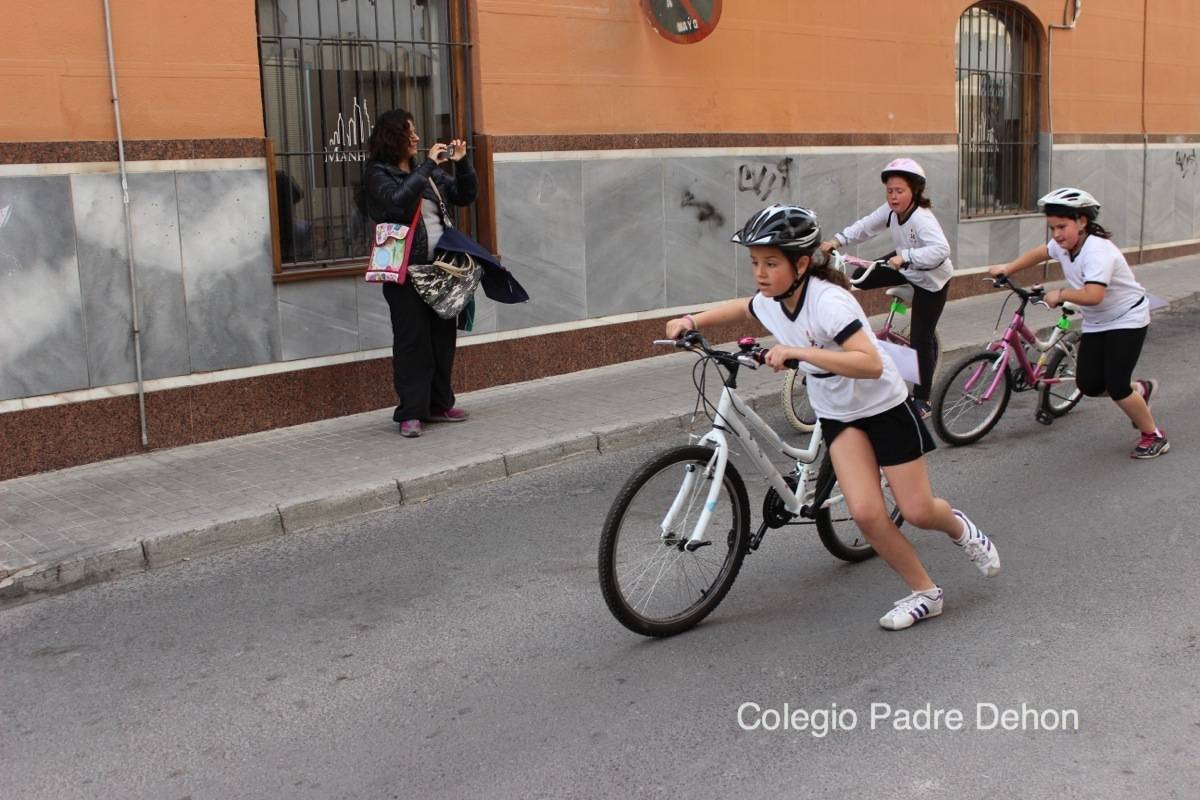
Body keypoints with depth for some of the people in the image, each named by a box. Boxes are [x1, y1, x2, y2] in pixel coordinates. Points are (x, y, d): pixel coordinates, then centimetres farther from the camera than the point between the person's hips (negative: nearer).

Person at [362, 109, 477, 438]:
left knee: (443, 337, 10)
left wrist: (461, 163, 0)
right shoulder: (378, 174, -3)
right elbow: (397, 200, -23)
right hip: (406, 271, -6)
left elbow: (464, 196, 15)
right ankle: (410, 413, 1)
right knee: (412, 340, -5)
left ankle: (439, 404, 21)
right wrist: (429, 166, -18)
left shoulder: (426, 171, 13)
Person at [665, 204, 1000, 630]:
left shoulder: (827, 300, -30)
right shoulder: (771, 302, -9)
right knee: (866, 514, -10)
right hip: (838, 415, 5)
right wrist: (691, 321, 2)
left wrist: (797, 351, -46)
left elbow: (871, 363, -41)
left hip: (883, 405, -5)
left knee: (917, 511, 1)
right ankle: (924, 593, 10)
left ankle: (958, 527, 38)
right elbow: (741, 309, 17)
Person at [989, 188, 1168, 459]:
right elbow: (1040, 253, 19)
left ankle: (1153, 435, 7)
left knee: (1116, 386, -14)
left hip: (1127, 320, -8)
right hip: (1096, 324, 8)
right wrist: (1008, 269, 13)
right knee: (1088, 385, 3)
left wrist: (1060, 294, -26)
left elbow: (1092, 295, -41)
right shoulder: (1063, 245, -4)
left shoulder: (1097, 250, -30)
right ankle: (1139, 389, 32)